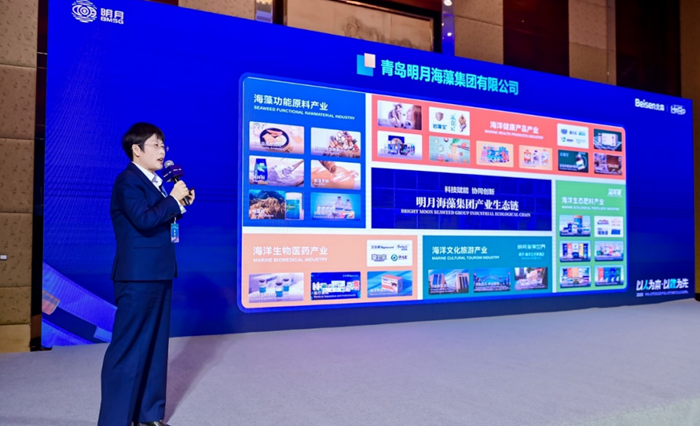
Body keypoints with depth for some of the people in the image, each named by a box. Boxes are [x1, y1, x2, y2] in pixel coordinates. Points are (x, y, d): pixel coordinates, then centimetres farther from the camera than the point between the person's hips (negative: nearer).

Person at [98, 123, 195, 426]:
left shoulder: (154, 183, 16)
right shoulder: (128, 181, -12)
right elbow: (144, 220, -25)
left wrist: (180, 204, 3)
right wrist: (173, 199, -14)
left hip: (158, 275, 10)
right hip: (137, 277, -10)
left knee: (155, 345, 15)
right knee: (128, 348, -2)